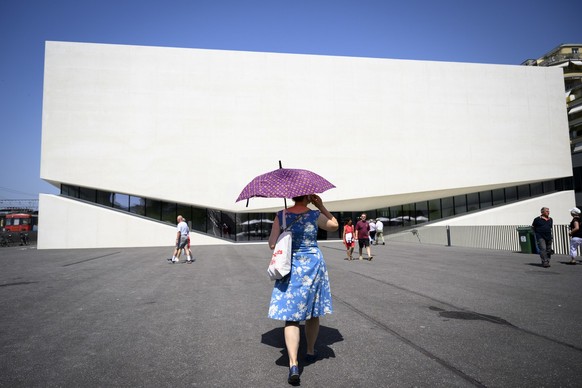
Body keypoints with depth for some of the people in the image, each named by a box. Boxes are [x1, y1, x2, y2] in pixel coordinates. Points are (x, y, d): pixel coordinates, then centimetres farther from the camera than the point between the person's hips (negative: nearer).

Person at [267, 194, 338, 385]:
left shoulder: (281, 216, -6)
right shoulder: (316, 215, -6)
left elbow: (272, 244, -8)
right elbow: (334, 225, 12)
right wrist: (321, 206, 9)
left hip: (290, 268, 0)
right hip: (313, 265, 0)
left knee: (291, 316, 0)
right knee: (313, 312, 18)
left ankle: (293, 364, -12)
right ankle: (311, 352, 34)